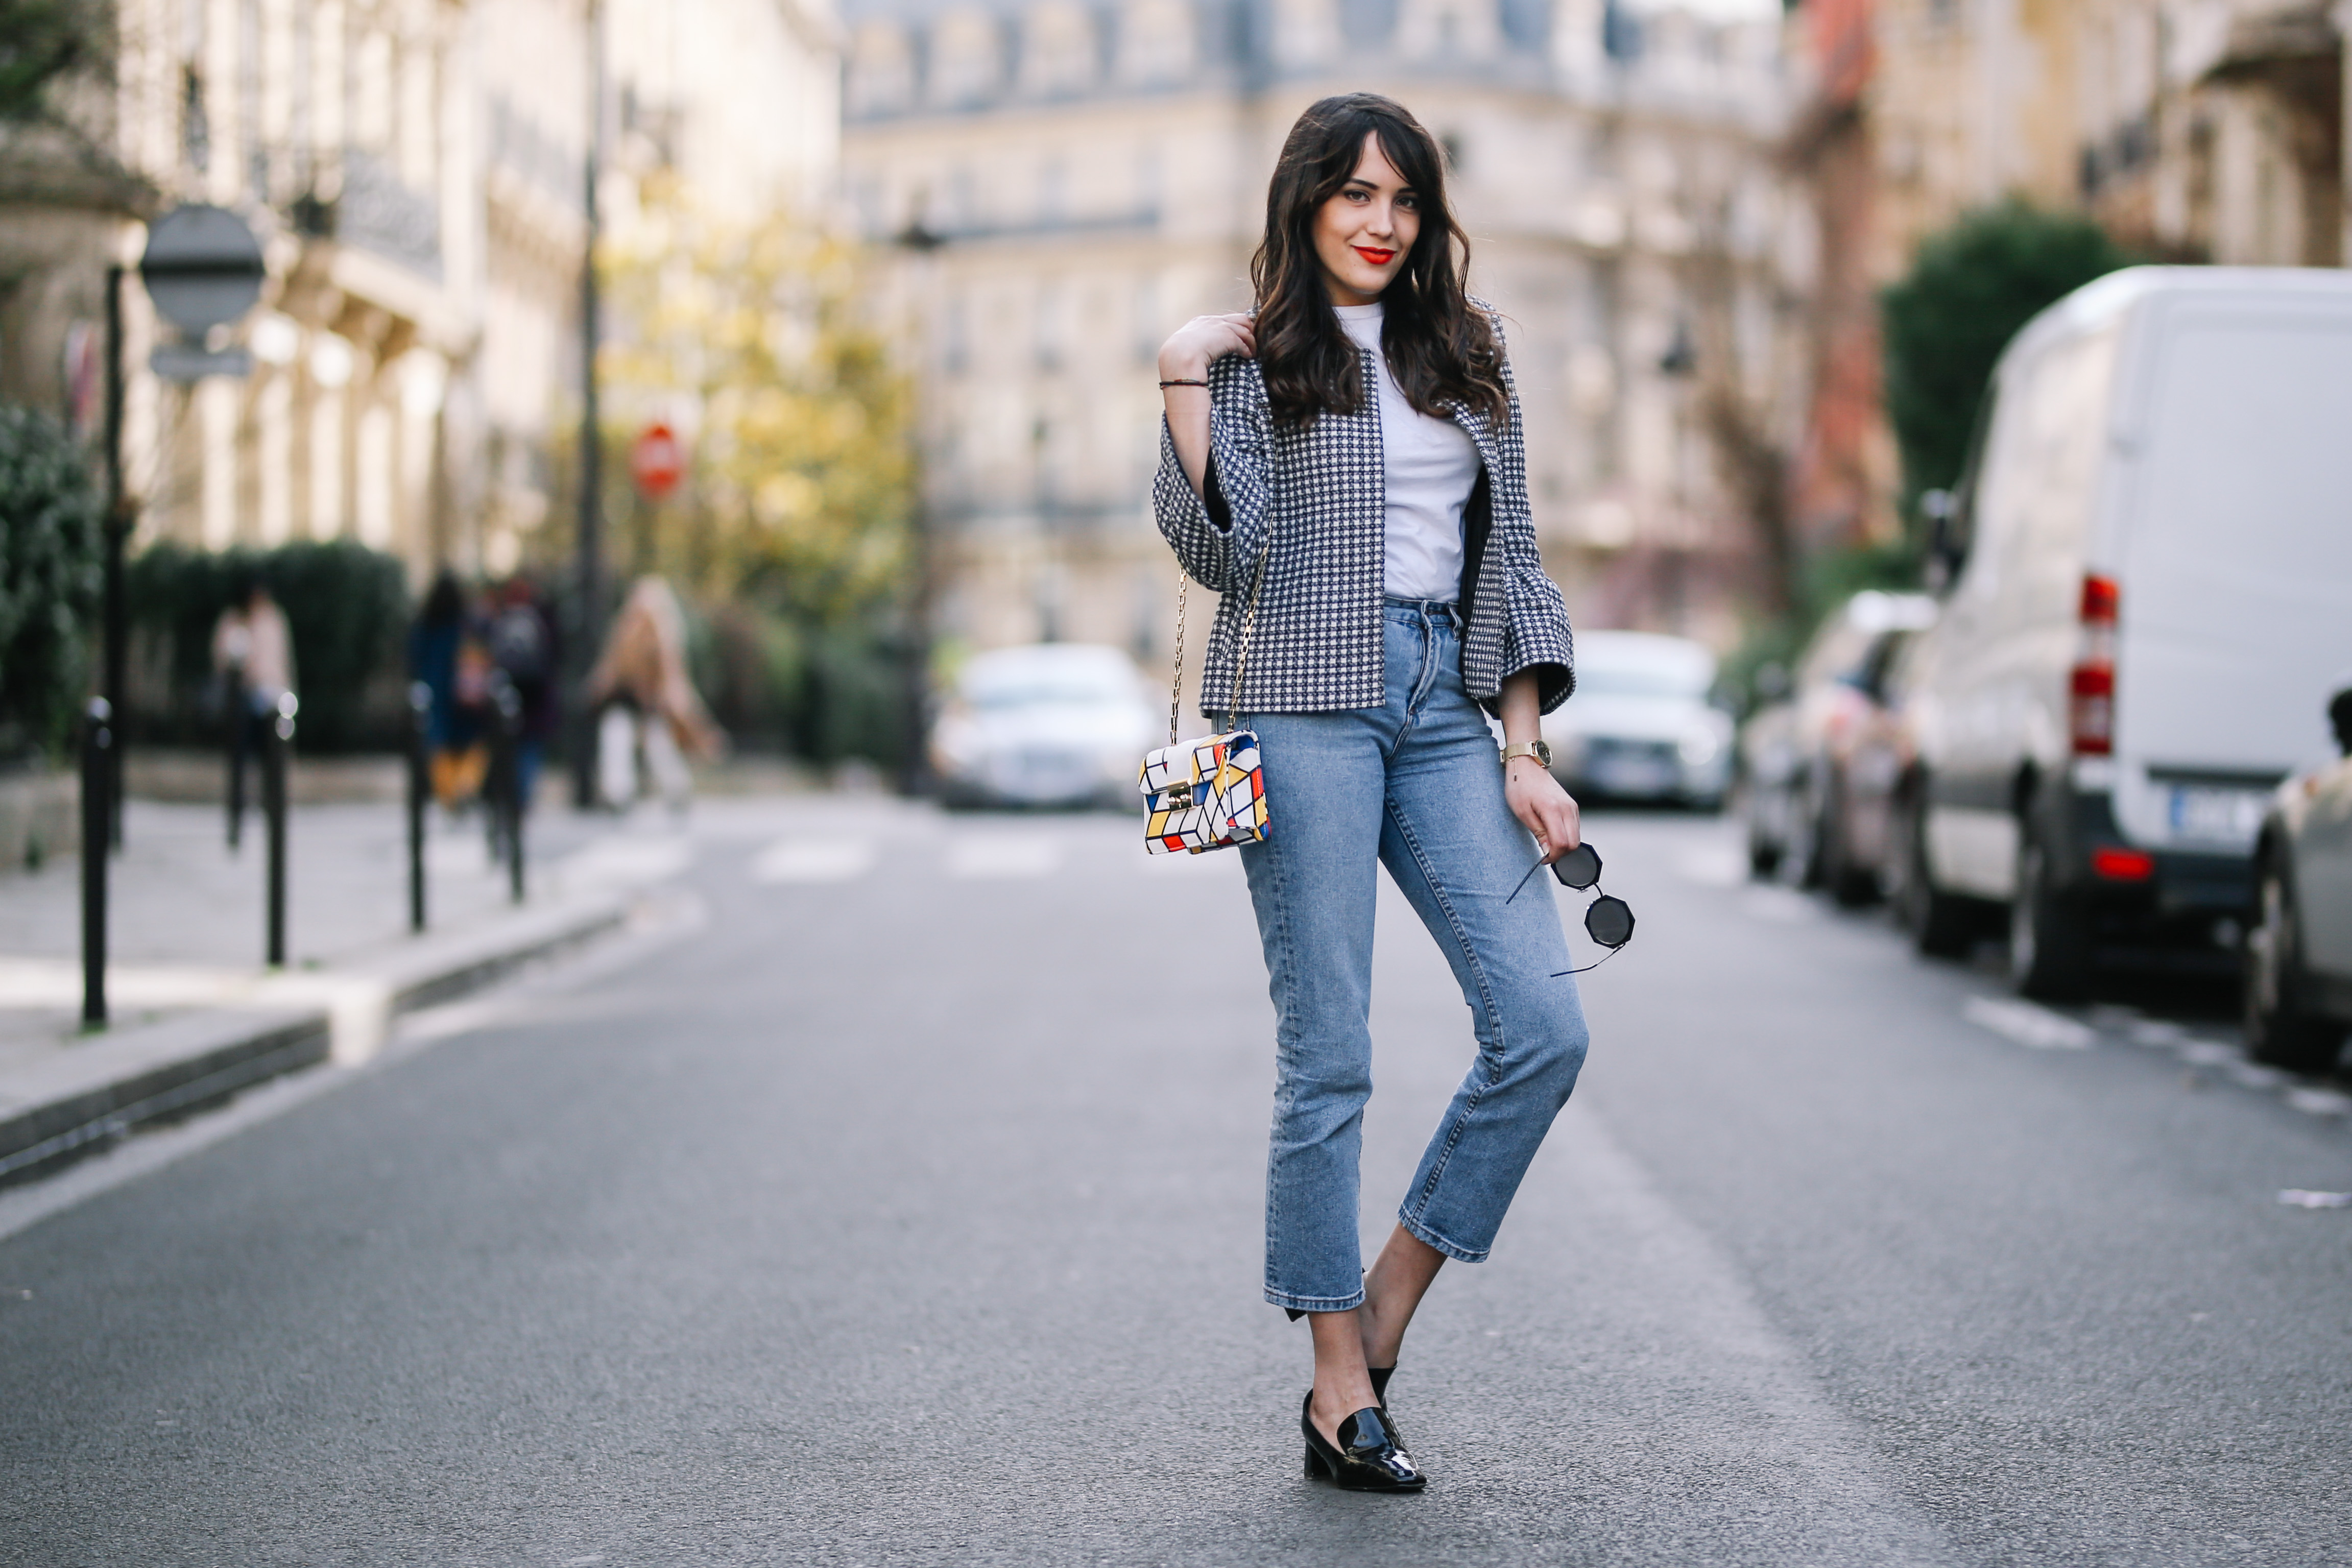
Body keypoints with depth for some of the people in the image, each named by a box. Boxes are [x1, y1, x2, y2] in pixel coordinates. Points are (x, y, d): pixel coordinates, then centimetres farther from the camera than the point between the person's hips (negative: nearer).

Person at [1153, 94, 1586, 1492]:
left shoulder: (1469, 356, 17)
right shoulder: (1254, 360, 4)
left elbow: (1510, 554, 15)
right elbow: (1217, 550, -9)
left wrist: (1525, 750, 7)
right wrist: (1185, 386, -16)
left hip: (1445, 708, 5)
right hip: (1306, 709, -5)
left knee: (1545, 1030, -6)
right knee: (1331, 1059, -4)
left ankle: (1384, 1317, 8)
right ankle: (1340, 1388, 6)